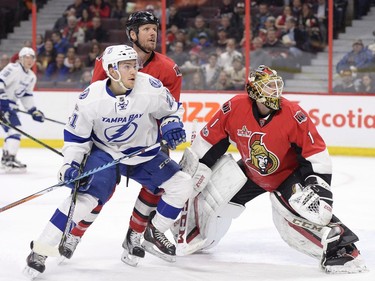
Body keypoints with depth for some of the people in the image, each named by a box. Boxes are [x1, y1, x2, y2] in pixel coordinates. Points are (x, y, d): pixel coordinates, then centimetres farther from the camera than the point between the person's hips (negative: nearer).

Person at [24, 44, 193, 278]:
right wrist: (71, 165, -18)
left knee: (182, 184, -7)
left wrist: (172, 125, -19)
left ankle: (154, 233, 15)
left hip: (145, 154, 3)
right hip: (105, 154, -3)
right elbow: (76, 135, -8)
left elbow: (172, 109, 1)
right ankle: (40, 250, -12)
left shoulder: (151, 88, -20)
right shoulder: (91, 98, -22)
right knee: (85, 196, -21)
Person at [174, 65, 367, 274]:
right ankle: (196, 238, 28)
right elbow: (209, 141, -8)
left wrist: (320, 184, -28)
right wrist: (189, 171, -3)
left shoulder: (293, 114, -28)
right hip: (251, 172, 4)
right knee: (210, 195, 0)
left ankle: (341, 247, -23)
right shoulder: (234, 108, -21)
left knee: (296, 211, -28)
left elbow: (316, 151, -21)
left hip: (289, 174, -4)